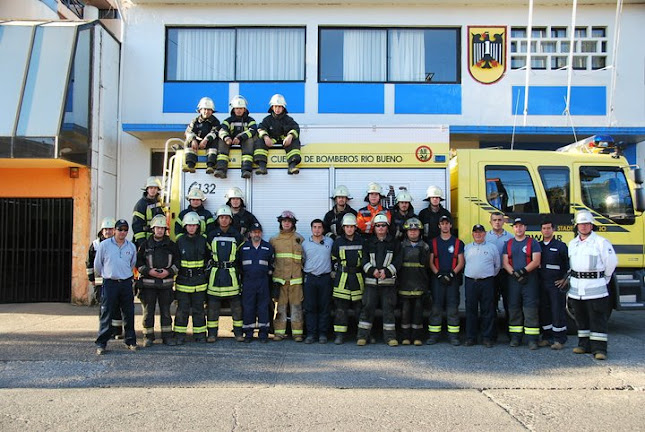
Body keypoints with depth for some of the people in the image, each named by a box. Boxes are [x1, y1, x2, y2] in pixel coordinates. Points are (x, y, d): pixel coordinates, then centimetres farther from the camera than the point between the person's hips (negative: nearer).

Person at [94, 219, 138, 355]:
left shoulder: (131, 247, 7)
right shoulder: (104, 245, -1)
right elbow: (97, 265, 8)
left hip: (126, 283, 3)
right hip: (110, 283, -3)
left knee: (129, 314, 6)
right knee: (106, 314, -3)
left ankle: (130, 341, 17)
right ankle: (101, 343, 4)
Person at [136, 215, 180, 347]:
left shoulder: (171, 245, 6)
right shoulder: (145, 245, 3)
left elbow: (177, 260, 8)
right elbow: (138, 261, 5)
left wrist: (169, 271, -7)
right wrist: (148, 271, -10)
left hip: (166, 283, 1)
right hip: (148, 283, -1)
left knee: (165, 311, 6)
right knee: (148, 311, 3)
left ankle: (167, 336, 13)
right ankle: (148, 337, 12)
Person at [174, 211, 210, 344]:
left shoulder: (203, 241, 5)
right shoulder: (180, 241, 1)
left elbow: (209, 257, 15)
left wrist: (206, 271, 9)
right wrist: (174, 275, 2)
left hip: (199, 280, 1)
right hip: (183, 280, -1)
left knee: (198, 309, 7)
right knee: (182, 309, 0)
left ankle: (200, 335, 16)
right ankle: (180, 336, 8)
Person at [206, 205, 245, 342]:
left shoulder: (237, 236, 6)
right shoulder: (211, 235, 7)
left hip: (232, 273, 0)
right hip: (216, 273, 1)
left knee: (236, 304, 1)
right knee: (213, 304, 2)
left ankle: (238, 332, 10)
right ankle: (212, 333, 9)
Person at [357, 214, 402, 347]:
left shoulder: (394, 243, 9)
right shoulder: (369, 243, 12)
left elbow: (397, 262, 2)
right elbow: (364, 261, 5)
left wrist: (386, 271, -13)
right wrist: (372, 270, -13)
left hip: (388, 281, -1)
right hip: (371, 281, 1)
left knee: (388, 308, 1)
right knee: (367, 307, -1)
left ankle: (390, 336, 8)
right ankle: (363, 336, 4)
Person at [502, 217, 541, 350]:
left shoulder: (533, 243, 4)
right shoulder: (508, 244, 14)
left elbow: (536, 261, -5)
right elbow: (505, 262, 5)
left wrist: (523, 271, -17)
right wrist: (515, 274, -11)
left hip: (530, 280, -3)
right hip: (513, 280, 3)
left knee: (530, 309, -6)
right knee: (514, 309, 6)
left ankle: (532, 339, -5)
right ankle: (515, 337, 13)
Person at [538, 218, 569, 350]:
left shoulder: (560, 246, 0)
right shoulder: (538, 246, 12)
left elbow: (569, 264, -2)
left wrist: (565, 279, -7)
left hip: (556, 284, -5)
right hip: (542, 283, 5)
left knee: (558, 311, -4)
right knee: (544, 310, 7)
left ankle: (559, 339, 2)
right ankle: (547, 337, 17)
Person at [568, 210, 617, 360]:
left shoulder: (601, 242, -5)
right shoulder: (572, 244, 14)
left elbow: (611, 262, -2)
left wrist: (602, 279, 6)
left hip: (595, 287, -6)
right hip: (576, 287, 6)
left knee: (597, 319, -6)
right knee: (581, 318, 12)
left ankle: (599, 349, -6)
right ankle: (584, 344, 21)